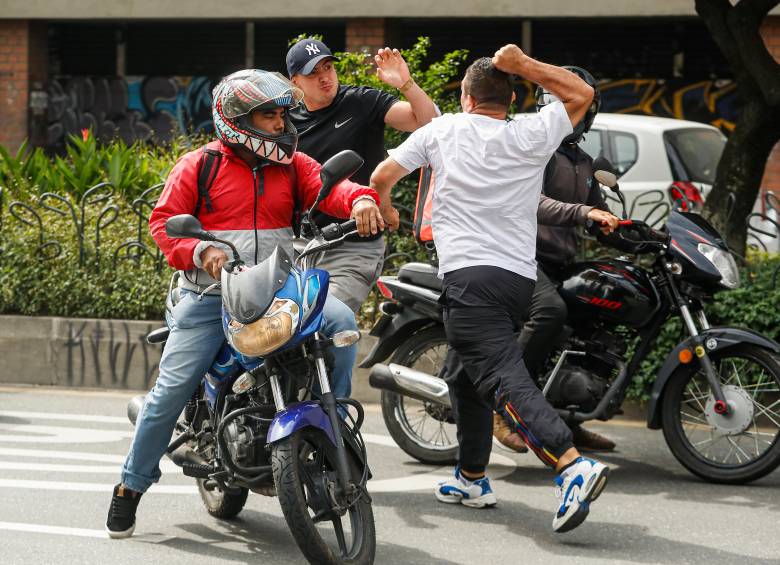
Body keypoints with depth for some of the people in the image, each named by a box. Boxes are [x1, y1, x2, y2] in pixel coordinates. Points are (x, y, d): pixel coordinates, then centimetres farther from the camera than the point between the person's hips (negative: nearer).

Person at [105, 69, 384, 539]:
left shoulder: (293, 165, 12)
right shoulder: (199, 166, 3)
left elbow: (328, 188, -5)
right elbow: (164, 222, -2)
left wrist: (359, 199, -28)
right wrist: (199, 251, -21)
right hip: (211, 293, -3)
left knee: (341, 322, -22)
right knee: (173, 387, -11)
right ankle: (133, 484, 6)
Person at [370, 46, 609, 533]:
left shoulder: (443, 130, 6)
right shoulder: (532, 136, 8)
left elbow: (383, 177, 11)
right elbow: (582, 94, 22)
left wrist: (381, 215, 33)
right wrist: (523, 64, 16)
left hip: (469, 276, -5)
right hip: (521, 278, 5)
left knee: (504, 379, -18)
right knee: (473, 376, 24)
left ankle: (573, 465, -36)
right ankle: (472, 478, 30)